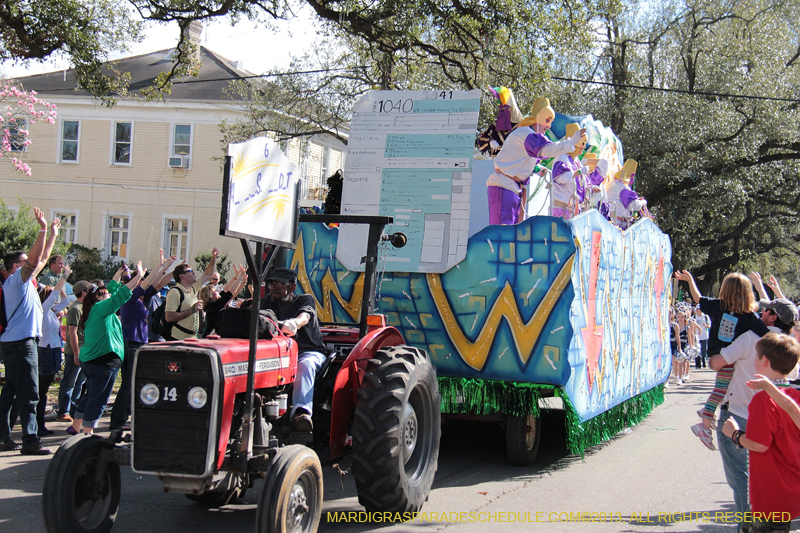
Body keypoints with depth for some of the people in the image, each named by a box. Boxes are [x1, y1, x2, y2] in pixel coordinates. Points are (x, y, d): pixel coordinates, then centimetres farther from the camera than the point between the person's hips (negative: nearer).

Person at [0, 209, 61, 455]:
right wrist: (43, 229, -23)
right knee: (29, 393, -11)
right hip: (20, 343, -10)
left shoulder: (23, 281, 18)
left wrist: (53, 235, 29)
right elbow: (35, 259, -22)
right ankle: (30, 441, -12)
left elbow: (41, 260, 27)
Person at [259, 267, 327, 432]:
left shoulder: (304, 300, 3)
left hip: (309, 352, -3)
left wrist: (294, 323, -48)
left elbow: (304, 316, -22)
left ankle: (302, 411, -54)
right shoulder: (267, 302, 16)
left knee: (305, 365, -38)